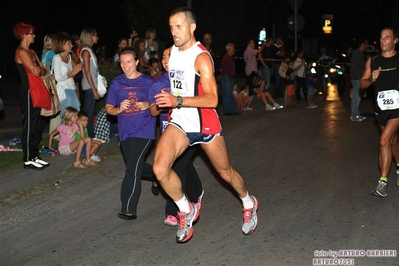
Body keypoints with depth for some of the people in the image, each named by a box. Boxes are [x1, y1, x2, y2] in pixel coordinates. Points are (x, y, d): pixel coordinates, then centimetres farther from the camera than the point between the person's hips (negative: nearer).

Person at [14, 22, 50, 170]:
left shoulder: (31, 52, 17)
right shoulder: (21, 52, -12)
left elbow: (43, 70, 15)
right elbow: (35, 71, -18)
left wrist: (40, 70, -5)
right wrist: (39, 69, 2)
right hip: (28, 93, -10)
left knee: (37, 126, 13)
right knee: (29, 127, -5)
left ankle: (34, 156, 21)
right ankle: (28, 160, 1)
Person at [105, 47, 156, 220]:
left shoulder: (148, 82, -4)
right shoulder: (116, 83, 4)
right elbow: (108, 108, 6)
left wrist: (148, 105, -17)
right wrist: (118, 109, -15)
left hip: (143, 130, -5)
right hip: (125, 131, 5)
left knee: (133, 169, -14)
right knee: (135, 167, 21)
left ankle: (129, 210, -9)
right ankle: (157, 175, 52)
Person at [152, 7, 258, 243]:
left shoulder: (201, 57, -19)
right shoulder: (172, 51, 4)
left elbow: (212, 99, -28)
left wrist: (178, 101, -37)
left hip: (205, 123, -5)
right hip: (180, 121, 5)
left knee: (225, 172, 13)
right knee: (160, 168, -17)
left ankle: (249, 204, 43)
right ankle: (187, 210, 6)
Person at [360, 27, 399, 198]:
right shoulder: (372, 61, 6)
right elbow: (362, 84, 7)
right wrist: (371, 79, -13)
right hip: (381, 107, 4)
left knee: (385, 140, -18)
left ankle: (383, 182, -14)